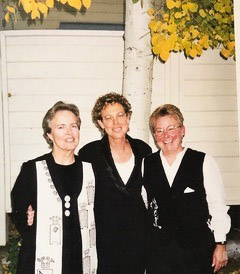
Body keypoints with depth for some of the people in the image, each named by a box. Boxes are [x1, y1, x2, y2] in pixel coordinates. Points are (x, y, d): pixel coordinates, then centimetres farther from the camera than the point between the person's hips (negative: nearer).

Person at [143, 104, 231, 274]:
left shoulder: (204, 162, -5)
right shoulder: (146, 164, 3)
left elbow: (218, 207, -3)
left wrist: (220, 244, -2)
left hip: (197, 248, -2)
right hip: (158, 250, 2)